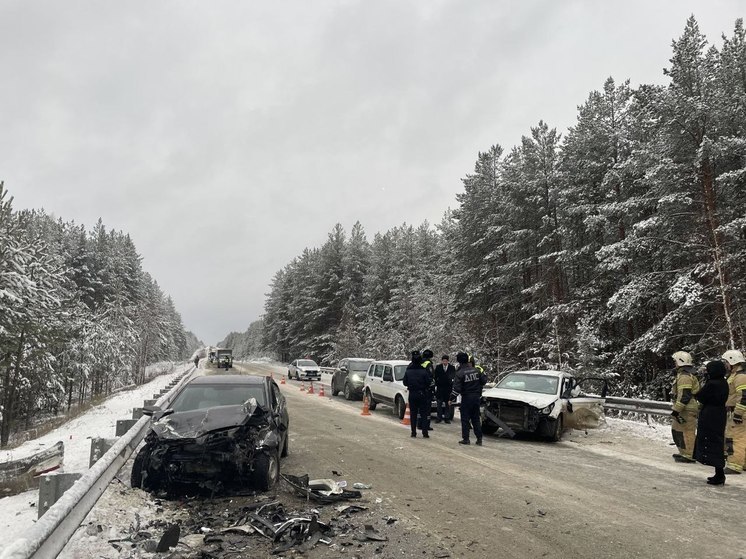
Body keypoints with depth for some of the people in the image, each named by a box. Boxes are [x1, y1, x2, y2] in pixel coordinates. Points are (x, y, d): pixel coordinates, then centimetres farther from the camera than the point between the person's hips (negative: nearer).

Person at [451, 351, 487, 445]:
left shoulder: (460, 373, -14)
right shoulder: (476, 371, 2)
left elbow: (456, 388, -18)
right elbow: (484, 381, 8)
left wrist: (451, 398, -9)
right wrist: (484, 375, 28)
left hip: (466, 398, -5)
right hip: (476, 397, 5)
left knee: (465, 419, 5)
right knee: (476, 418, 13)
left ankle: (466, 439, 6)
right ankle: (479, 439, 13)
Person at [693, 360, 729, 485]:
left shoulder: (711, 384, -21)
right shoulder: (723, 384, 6)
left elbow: (700, 397, -14)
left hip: (709, 418, -9)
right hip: (720, 417, 9)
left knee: (711, 446, -3)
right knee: (717, 444, 16)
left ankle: (719, 475, -1)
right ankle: (720, 474, 23)